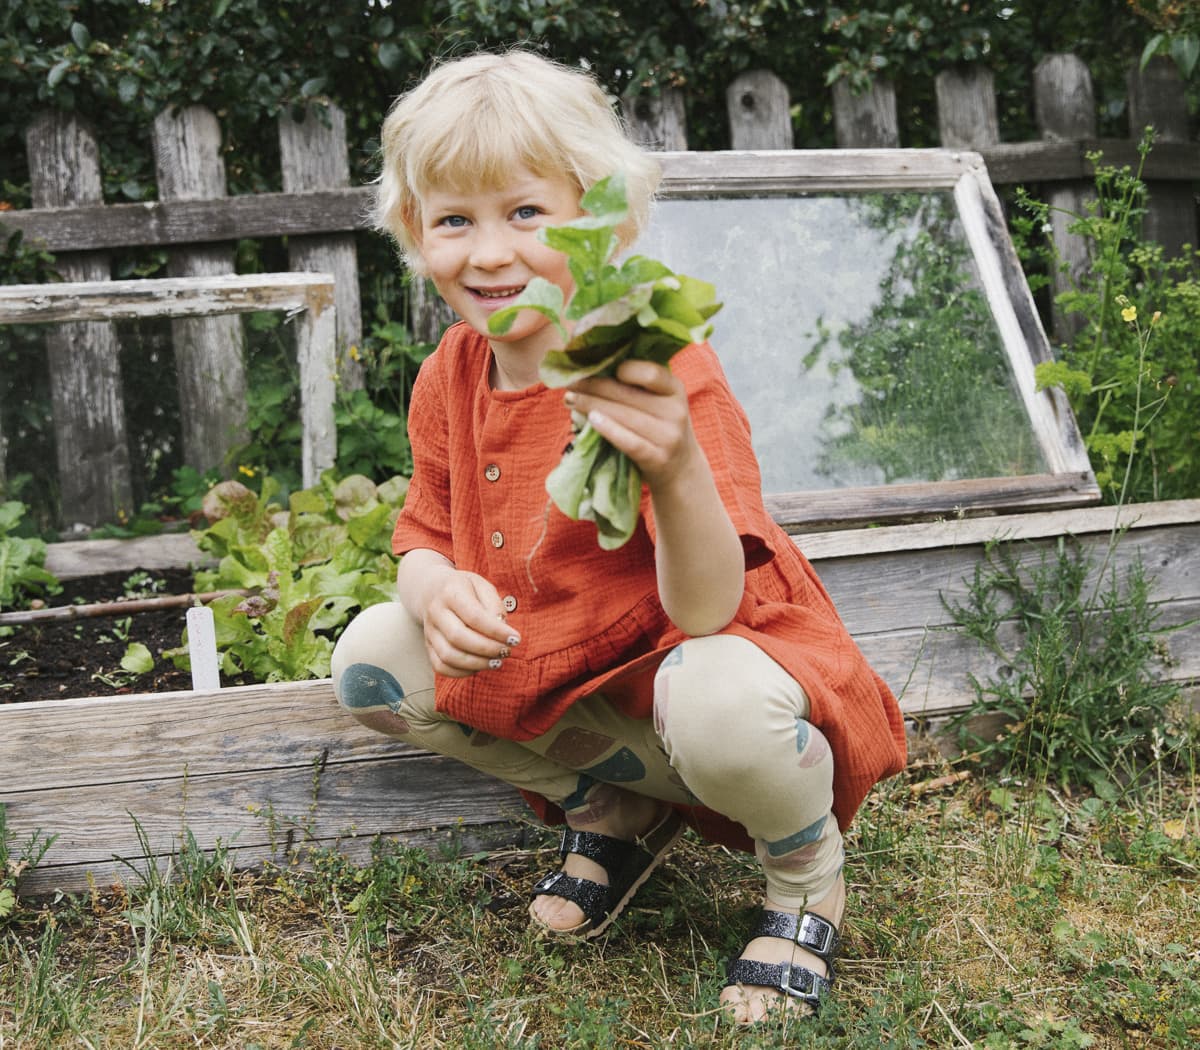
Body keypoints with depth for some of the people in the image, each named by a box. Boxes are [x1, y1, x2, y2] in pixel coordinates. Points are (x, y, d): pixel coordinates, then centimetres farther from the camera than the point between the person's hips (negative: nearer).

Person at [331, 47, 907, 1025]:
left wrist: (677, 474, -55)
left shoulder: (661, 374, -26)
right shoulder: (449, 378, -5)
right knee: (369, 656, -7)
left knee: (719, 704, -41)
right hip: (554, 679, 7)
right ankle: (616, 809, 11)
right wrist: (436, 588, -21)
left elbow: (705, 610, -34)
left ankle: (806, 873, -1)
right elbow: (425, 536, 5)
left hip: (712, 651, -7)